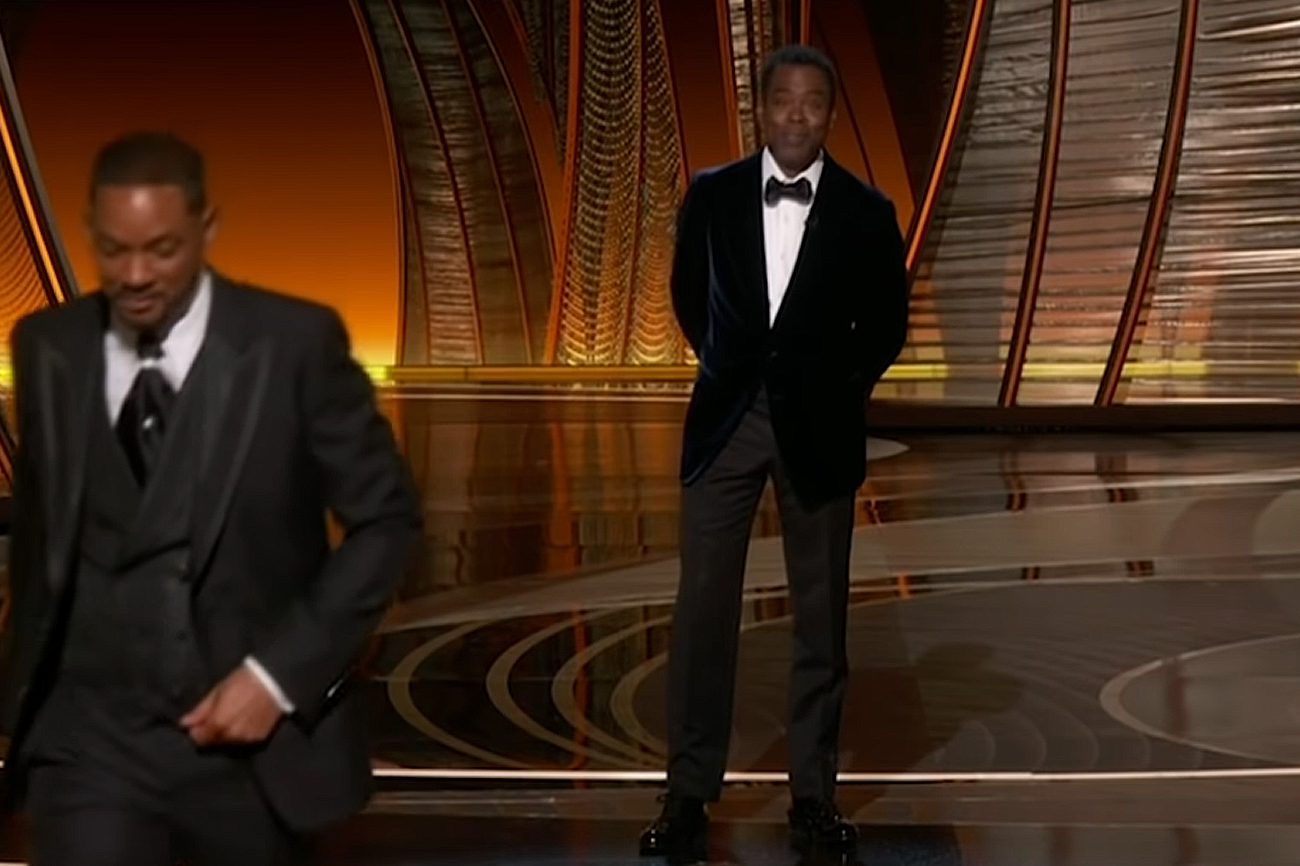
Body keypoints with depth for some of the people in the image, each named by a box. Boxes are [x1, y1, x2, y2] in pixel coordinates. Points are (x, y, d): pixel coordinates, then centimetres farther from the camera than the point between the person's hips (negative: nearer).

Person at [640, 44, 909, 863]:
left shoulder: (866, 211, -3)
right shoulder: (712, 194, 0)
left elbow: (887, 320, 8)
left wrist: (842, 387, 3)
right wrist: (724, 366, 11)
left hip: (816, 424, 0)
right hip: (726, 418, 1)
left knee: (820, 615, 6)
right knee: (704, 609, -1)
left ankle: (814, 795, 16)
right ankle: (690, 794, 7)